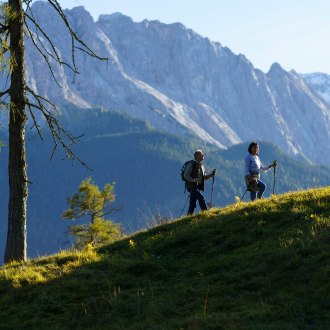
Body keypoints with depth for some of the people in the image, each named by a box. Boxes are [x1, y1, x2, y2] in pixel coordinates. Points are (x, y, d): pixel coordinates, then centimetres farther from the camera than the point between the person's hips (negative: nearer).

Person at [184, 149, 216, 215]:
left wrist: (211, 175, 3)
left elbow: (204, 177, 22)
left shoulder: (202, 166, 17)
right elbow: (186, 175, -13)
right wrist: (192, 180, -30)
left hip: (198, 187, 8)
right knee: (201, 197, -22)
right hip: (192, 186, -8)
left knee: (192, 205, 6)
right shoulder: (191, 165, -6)